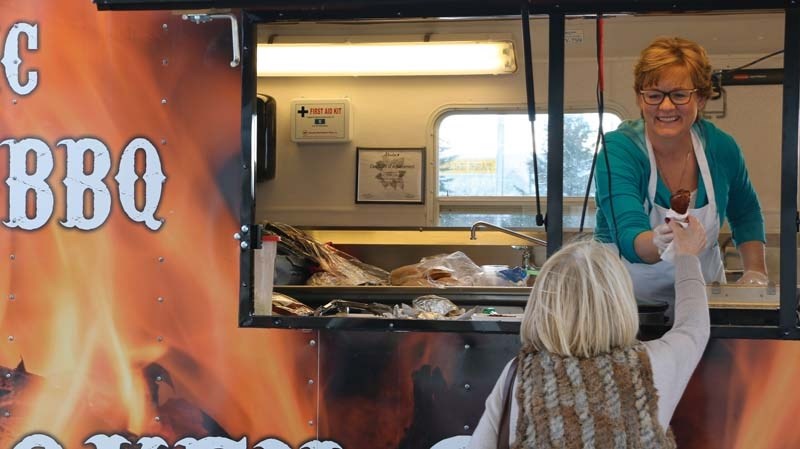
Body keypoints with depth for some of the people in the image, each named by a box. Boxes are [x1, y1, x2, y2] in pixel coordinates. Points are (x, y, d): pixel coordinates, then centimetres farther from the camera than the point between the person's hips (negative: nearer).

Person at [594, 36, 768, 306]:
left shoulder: (721, 148, -4)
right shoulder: (617, 150, -17)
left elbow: (746, 214, 15)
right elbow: (628, 237, -30)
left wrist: (755, 273, 3)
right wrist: (658, 243, -51)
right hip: (629, 293, -1)